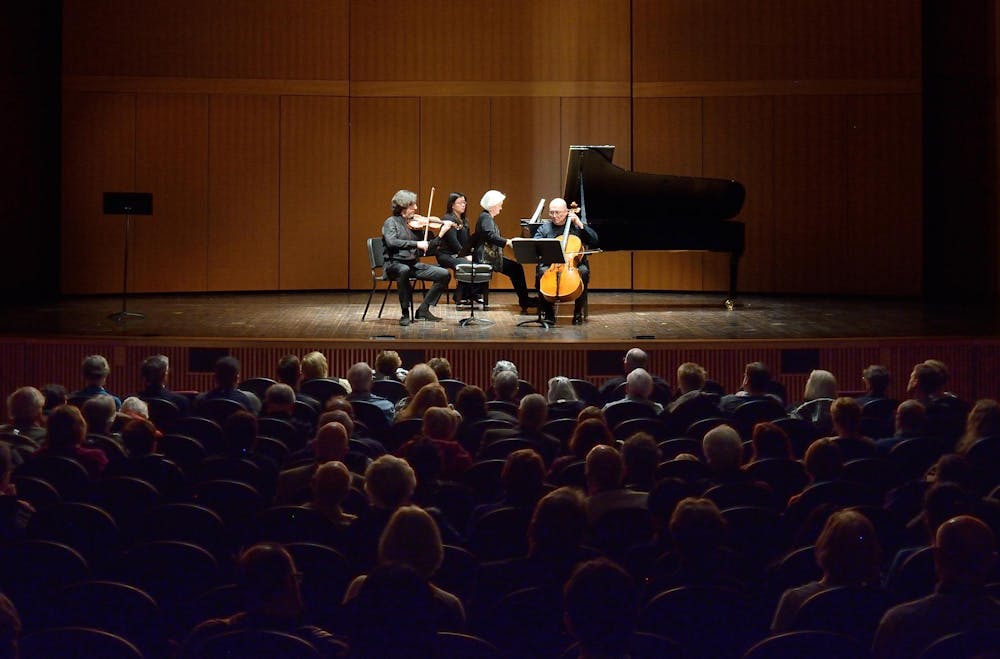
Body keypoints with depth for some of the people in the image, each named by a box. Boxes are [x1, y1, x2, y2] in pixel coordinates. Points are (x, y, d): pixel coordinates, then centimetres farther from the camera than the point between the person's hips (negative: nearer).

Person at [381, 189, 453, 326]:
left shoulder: (415, 223, 13)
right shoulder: (391, 222, -2)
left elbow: (426, 250, 10)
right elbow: (391, 242, -21)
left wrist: (441, 234, 1)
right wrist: (416, 244, -23)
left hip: (414, 264, 6)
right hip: (394, 264, -6)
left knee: (445, 275, -9)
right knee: (404, 271, -41)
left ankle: (423, 309, -1)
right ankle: (405, 313, -28)